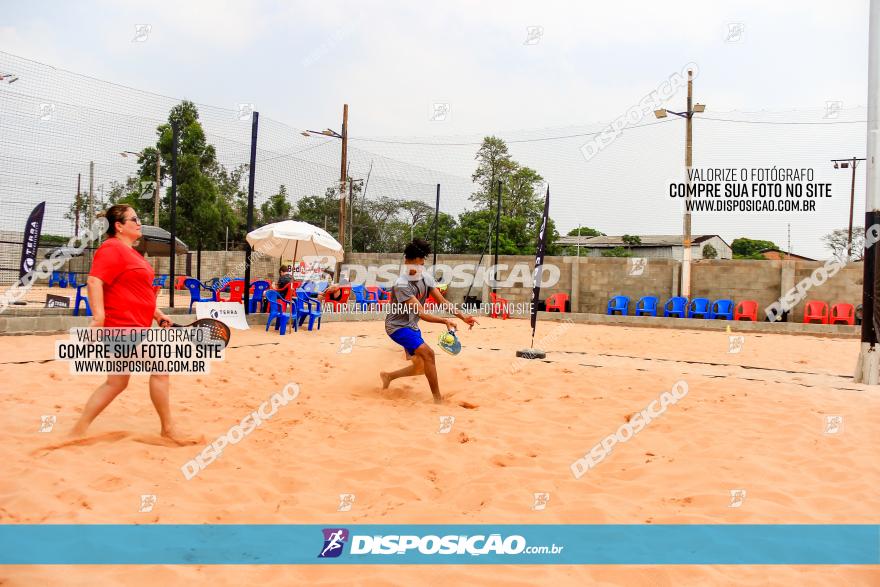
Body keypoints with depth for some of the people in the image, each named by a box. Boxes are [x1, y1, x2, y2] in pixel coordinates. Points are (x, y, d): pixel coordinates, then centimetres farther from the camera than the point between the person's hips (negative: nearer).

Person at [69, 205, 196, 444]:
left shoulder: (129, 252, 20)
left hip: (134, 326, 10)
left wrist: (157, 313, 22)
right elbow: (94, 281, -24)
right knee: (160, 369, -3)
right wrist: (99, 315, -31)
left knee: (116, 382, 13)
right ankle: (168, 428, 9)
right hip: (124, 325, -10)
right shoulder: (112, 249, -12)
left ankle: (79, 429, 18)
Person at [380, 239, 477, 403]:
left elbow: (442, 301, 1)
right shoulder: (401, 285, -26)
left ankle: (388, 376, 33)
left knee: (420, 367, 11)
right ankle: (438, 399, -15)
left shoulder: (426, 279, -4)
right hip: (397, 326, -8)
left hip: (412, 326, 8)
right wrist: (445, 321, -42)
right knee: (428, 353, -24)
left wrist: (463, 317, -9)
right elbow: (421, 314, -32)